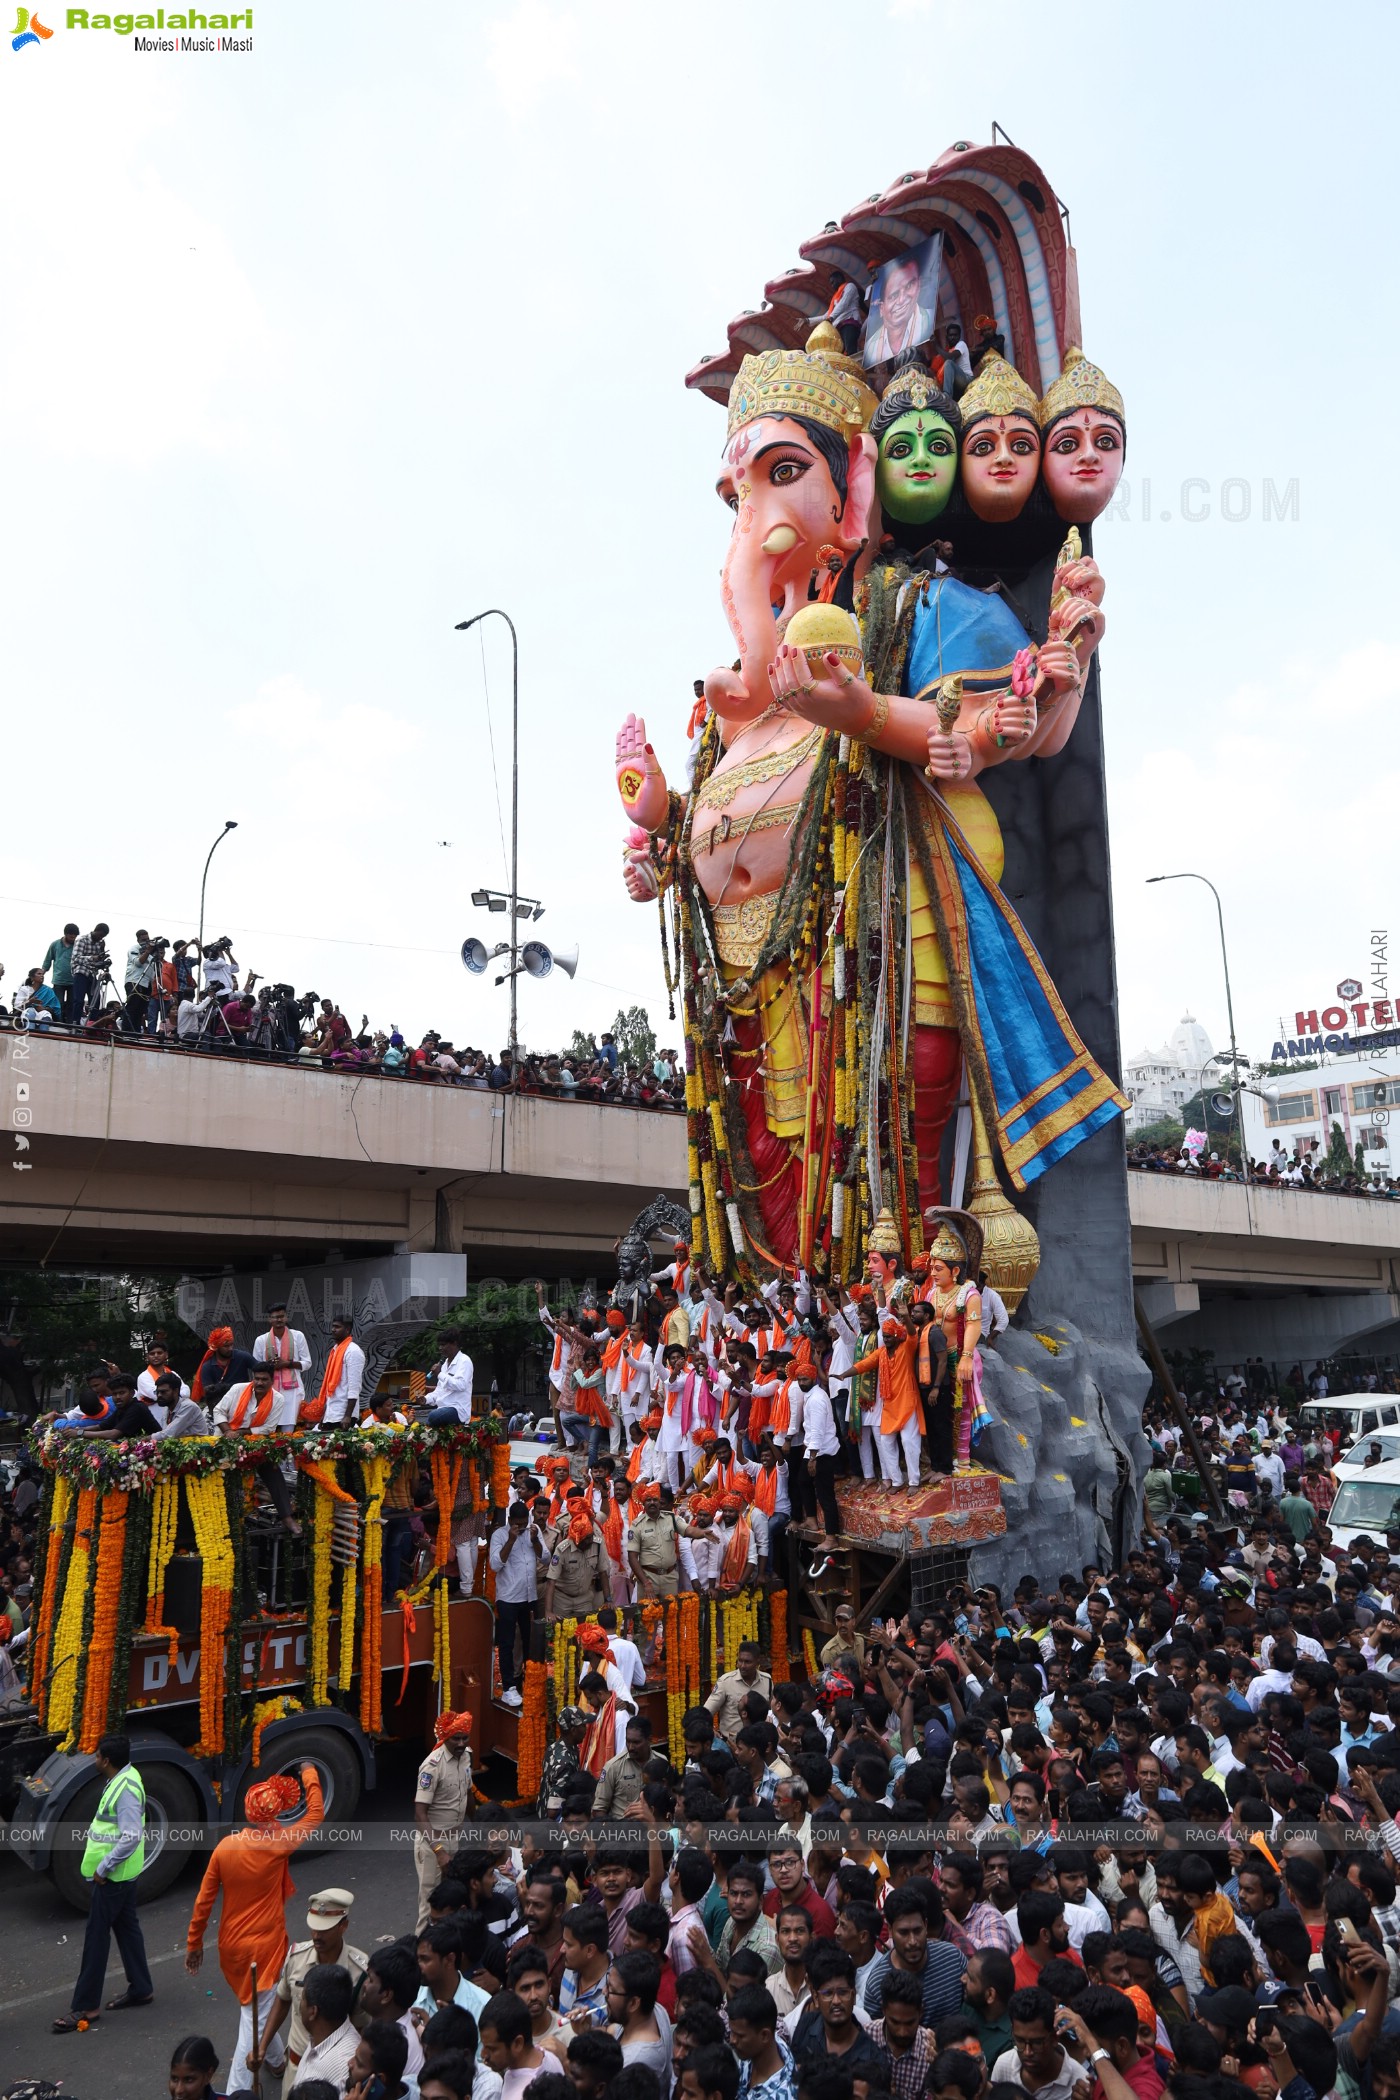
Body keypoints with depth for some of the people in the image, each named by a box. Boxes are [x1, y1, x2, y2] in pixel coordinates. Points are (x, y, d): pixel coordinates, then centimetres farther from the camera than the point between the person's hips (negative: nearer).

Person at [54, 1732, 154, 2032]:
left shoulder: (126, 1789, -26)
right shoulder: (121, 1779, 5)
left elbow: (131, 1836, -30)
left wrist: (103, 1867, -23)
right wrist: (104, 1866, 17)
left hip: (113, 1875, -10)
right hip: (121, 1873, 10)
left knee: (96, 1936, -1)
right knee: (127, 1927, 18)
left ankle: (85, 2007, 9)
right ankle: (140, 1989, 29)